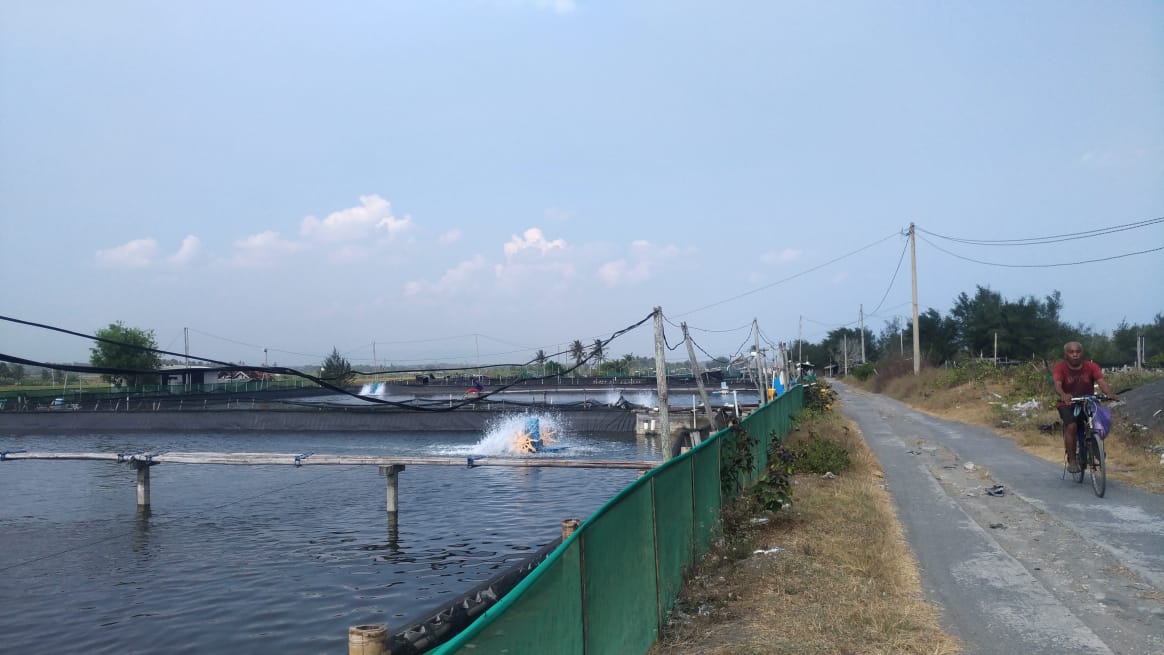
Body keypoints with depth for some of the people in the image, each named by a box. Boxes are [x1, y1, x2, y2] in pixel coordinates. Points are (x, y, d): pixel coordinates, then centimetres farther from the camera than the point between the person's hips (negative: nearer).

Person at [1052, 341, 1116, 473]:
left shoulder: (1091, 366, -4)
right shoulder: (1060, 368, -11)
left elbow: (1101, 381, -19)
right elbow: (1057, 384, -27)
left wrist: (1109, 393, -41)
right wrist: (1063, 395, -50)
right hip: (1068, 405, -3)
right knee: (1072, 426, -26)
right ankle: (1072, 460, -14)